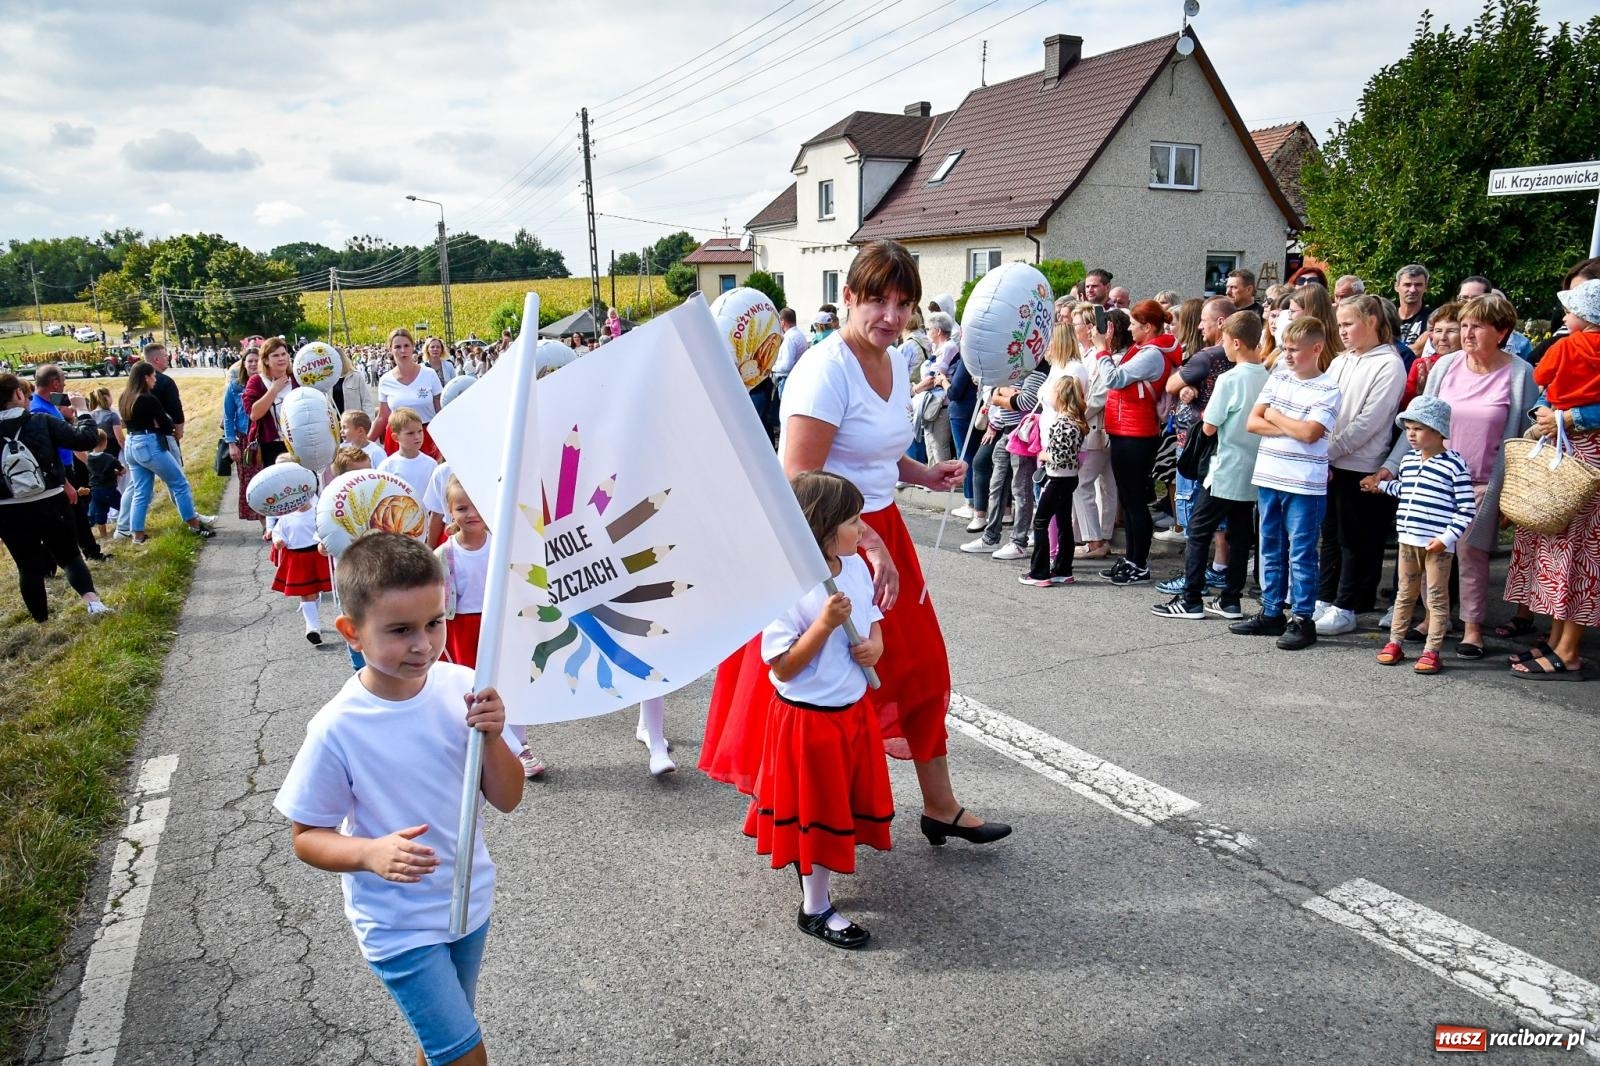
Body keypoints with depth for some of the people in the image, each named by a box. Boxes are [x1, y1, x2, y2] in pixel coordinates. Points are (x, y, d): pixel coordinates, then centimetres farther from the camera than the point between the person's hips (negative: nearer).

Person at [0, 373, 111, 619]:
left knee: (28, 566, 15)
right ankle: (91, 598, -6)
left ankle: (41, 619, 24)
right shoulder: (42, 422, -9)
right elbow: (86, 439, -9)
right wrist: (82, 410, 4)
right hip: (51, 504, -1)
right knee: (70, 556, 16)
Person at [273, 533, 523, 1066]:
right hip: (398, 926, -4)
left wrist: (491, 739, -25)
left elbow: (507, 799, -7)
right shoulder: (337, 729, -23)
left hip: (470, 902, 4)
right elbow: (307, 838, -10)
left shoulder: (462, 687, -14)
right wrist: (372, 853, -29)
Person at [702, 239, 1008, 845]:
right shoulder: (826, 370, -20)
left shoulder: (894, 365, 8)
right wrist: (867, 542, -26)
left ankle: (940, 806, 33)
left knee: (918, 670, 15)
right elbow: (799, 480, -25)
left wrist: (925, 476, 6)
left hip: (881, 533, 9)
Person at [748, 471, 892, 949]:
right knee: (817, 811, 8)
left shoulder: (856, 567, -1)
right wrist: (825, 624, -31)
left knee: (839, 805, 21)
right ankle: (815, 909, 26)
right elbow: (783, 667, -22)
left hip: (854, 708, 7)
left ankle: (816, 875, 45)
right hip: (808, 717, -7)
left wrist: (875, 646, -7)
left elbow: (873, 620, 15)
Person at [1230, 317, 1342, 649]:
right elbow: (1252, 422, 2)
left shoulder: (1328, 390, -7)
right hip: (1268, 479, 6)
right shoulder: (1277, 379, 9)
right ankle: (1271, 612, 23)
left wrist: (1275, 416, -6)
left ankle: (1302, 619, 9)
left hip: (1304, 485, -6)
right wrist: (1291, 428, -10)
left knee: (1301, 553, 1)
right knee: (1271, 549, 13)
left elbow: (1309, 433, -19)